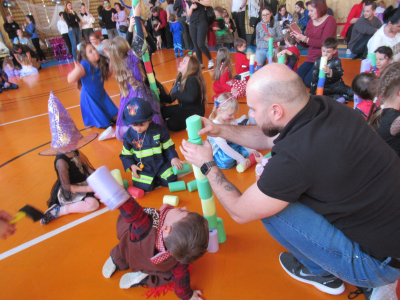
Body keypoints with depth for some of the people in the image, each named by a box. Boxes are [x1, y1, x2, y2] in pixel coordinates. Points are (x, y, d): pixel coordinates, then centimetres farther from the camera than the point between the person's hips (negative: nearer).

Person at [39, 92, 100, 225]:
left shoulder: (76, 152, -3)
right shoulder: (61, 162, -25)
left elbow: (87, 167, 9)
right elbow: (66, 186, -23)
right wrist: (87, 188, -24)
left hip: (84, 183, 9)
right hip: (68, 192, -8)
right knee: (93, 204, -25)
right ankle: (57, 211, -10)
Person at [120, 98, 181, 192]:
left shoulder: (159, 130, -10)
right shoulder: (129, 135, -6)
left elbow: (168, 147, 0)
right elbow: (126, 154, 4)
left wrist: (173, 158, -14)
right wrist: (131, 165, -10)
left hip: (161, 164, 0)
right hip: (142, 168, 0)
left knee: (171, 180, -10)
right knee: (144, 187, -14)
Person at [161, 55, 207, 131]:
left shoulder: (192, 80, -21)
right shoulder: (179, 78, 4)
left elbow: (191, 97, -39)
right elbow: (171, 99, 6)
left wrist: (176, 94, -24)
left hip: (194, 112, -9)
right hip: (183, 108, 9)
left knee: (172, 124, -26)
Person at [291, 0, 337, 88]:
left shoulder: (330, 20, -9)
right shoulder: (310, 22, 9)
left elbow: (324, 43, -20)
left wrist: (304, 38, -19)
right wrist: (298, 39, -6)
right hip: (311, 59, 6)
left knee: (308, 82, -20)